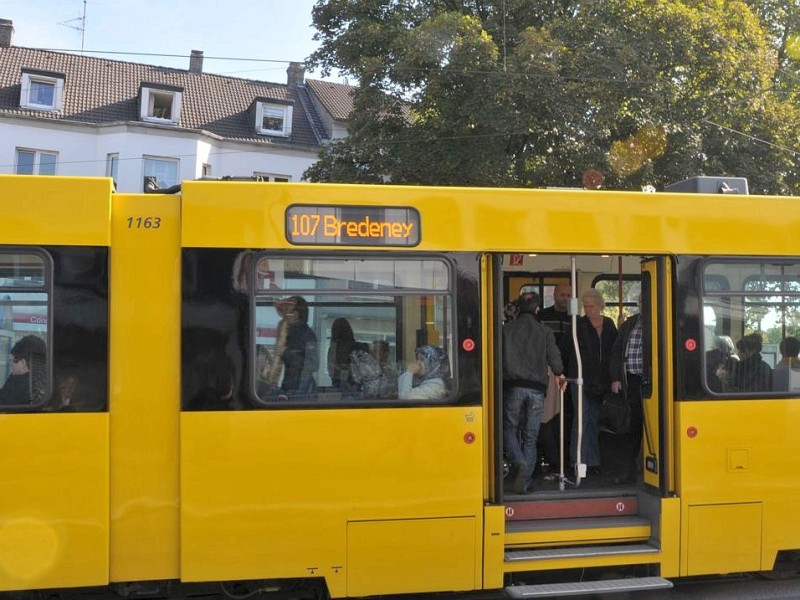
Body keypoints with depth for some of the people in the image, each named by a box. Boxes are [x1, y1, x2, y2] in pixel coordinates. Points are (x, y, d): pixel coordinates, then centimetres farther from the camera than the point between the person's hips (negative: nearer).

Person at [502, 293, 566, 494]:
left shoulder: (507, 329, 4)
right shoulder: (545, 331, 5)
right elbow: (555, 358, 2)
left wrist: (501, 378, 13)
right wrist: (559, 375, 22)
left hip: (513, 386, -1)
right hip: (537, 389, 1)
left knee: (509, 430, 10)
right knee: (530, 437, 7)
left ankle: (520, 464, -15)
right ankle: (525, 481, 4)